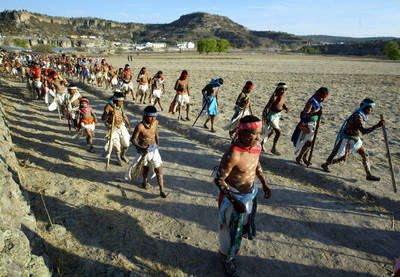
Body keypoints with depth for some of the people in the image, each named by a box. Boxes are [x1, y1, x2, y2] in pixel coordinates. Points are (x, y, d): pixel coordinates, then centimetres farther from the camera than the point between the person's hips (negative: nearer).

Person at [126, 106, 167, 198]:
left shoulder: (155, 122, -11)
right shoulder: (140, 126, -27)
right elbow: (133, 139, -19)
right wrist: (142, 148, -31)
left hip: (154, 149, 3)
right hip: (143, 150, -3)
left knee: (159, 170, -2)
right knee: (145, 167, 22)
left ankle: (162, 191, 5)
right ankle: (145, 181, 53)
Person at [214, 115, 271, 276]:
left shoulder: (257, 146, -11)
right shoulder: (233, 154, -34)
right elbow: (219, 180, -25)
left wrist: (264, 184, 4)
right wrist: (234, 202, -28)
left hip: (250, 194, 8)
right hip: (233, 196, -7)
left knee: (244, 223, 28)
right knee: (230, 228, 14)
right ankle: (226, 257, 45)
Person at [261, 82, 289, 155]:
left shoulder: (284, 95, -2)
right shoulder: (274, 97, -26)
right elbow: (267, 107, -24)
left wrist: (286, 108, -9)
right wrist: (266, 119, -26)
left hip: (277, 115, 9)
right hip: (271, 116, -9)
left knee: (272, 132, 20)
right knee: (279, 132, -9)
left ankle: (261, 144, 38)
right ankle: (273, 149, 7)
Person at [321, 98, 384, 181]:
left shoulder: (362, 114, 4)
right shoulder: (357, 116, -28)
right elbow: (363, 131, -38)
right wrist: (377, 126, -41)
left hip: (355, 140, 9)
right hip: (348, 140, -9)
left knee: (365, 154, 7)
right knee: (343, 157, 3)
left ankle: (369, 175, 15)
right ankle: (325, 164, 24)